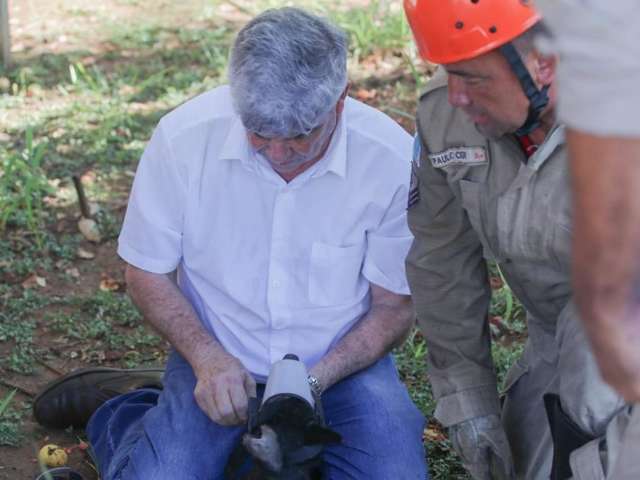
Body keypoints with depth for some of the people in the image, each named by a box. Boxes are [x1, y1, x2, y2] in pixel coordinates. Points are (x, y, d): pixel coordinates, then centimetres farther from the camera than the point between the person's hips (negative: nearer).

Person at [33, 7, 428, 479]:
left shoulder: (394, 160, -20)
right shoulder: (184, 136, -19)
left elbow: (395, 305, -7)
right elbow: (148, 272, -4)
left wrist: (316, 379, -21)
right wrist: (207, 357, -20)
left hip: (344, 359, 1)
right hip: (219, 357, 0)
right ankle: (122, 422, 15)